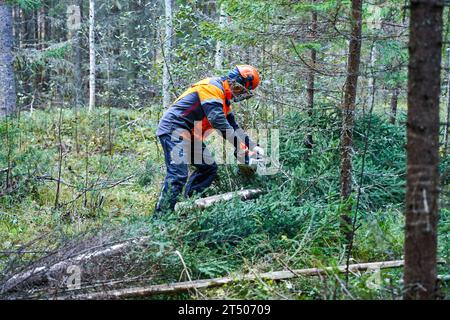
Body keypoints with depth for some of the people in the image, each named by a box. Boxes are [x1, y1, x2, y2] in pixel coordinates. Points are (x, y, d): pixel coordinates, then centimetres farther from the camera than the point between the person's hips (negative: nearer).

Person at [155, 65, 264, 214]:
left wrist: (253, 147, 8)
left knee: (209, 168, 8)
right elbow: (218, 122, -26)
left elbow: (234, 128, 18)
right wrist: (241, 149, -26)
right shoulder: (212, 86, -15)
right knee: (178, 174, -22)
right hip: (174, 129, -11)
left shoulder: (224, 100, 17)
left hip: (189, 135, 11)